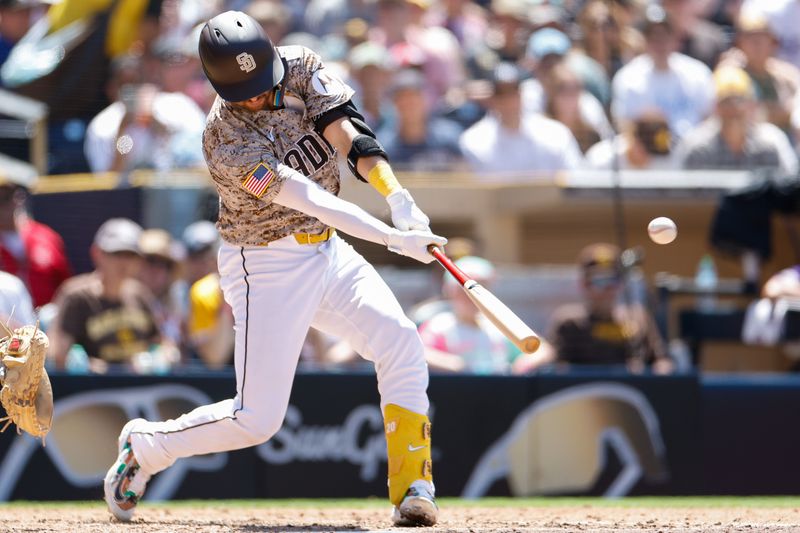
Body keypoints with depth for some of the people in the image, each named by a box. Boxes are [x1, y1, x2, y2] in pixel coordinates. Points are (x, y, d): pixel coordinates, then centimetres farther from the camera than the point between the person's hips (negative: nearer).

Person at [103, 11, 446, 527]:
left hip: (327, 251, 6)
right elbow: (310, 199, -31)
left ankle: (413, 487, -10)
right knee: (258, 418, -7)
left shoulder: (300, 66, -8)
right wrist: (394, 239, -37)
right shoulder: (226, 141, -26)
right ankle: (143, 447, 16)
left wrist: (396, 194, -32)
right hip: (266, 266, -6)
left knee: (401, 341, -13)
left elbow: (348, 131, -16)